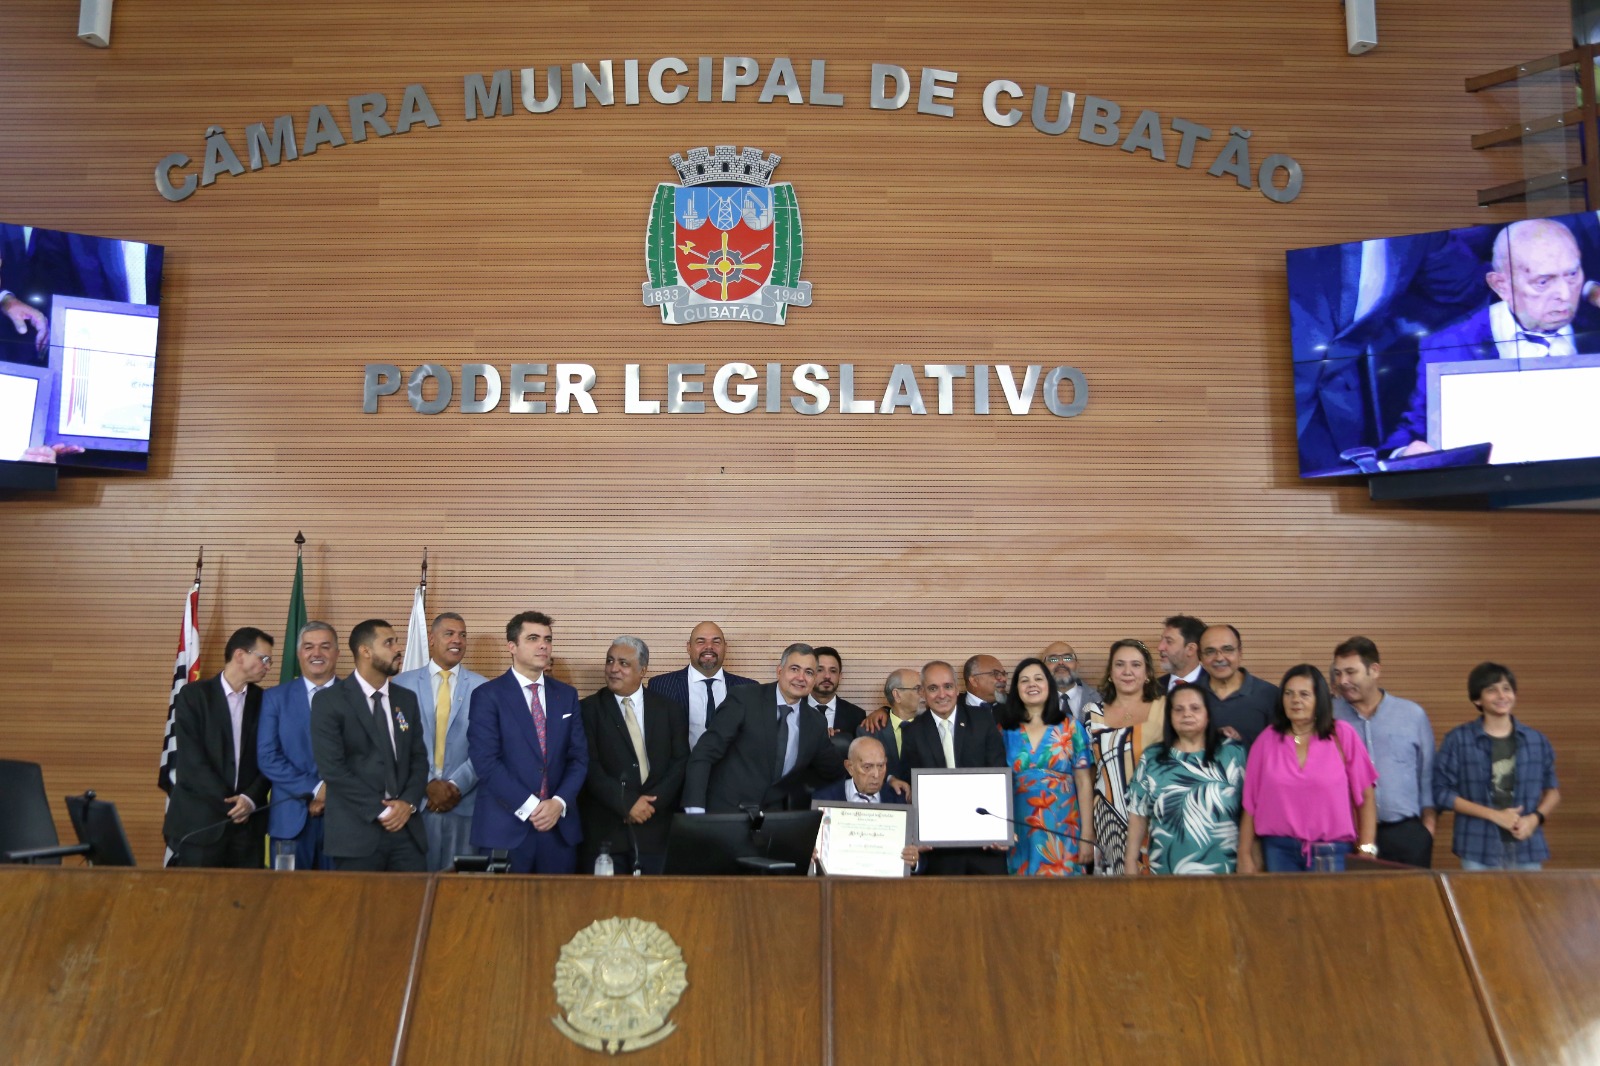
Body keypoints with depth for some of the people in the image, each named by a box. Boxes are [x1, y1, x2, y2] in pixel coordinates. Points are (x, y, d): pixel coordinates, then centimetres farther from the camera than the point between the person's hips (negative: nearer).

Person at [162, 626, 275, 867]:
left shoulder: (263, 701, 9)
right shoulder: (193, 695, -1)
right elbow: (191, 759, -8)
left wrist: (250, 799, -10)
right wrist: (229, 803, -12)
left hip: (247, 823, 3)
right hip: (199, 823, -3)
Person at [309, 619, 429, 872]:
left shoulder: (407, 699, 12)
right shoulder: (329, 701, -3)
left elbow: (419, 759, 12)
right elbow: (332, 768, -10)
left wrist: (408, 802, -6)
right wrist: (379, 810, -12)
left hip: (407, 830, 4)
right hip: (356, 831, -4)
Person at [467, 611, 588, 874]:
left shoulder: (567, 694, 11)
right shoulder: (487, 695, -3)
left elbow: (579, 756, 7)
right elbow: (486, 762, -11)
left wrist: (559, 803, -9)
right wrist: (529, 807, -14)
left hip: (560, 826, 4)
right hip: (505, 827, -3)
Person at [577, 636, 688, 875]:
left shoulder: (670, 709, 8)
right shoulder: (589, 709, 2)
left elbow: (680, 762, 4)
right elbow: (590, 766, -6)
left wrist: (653, 802, -10)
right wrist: (626, 803, -14)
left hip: (655, 828, 2)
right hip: (604, 829, -1)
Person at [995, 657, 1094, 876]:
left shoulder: (1070, 726, 2)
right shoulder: (1004, 729, 3)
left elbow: (1084, 783, 1)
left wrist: (1087, 835, -4)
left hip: (1062, 833, -1)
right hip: (1019, 833, 1)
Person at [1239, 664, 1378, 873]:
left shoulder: (1343, 736, 3)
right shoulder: (1267, 740, 5)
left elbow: (1365, 797, 3)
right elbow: (1250, 804, 5)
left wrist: (1366, 849, -4)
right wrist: (1245, 855, 3)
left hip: (1332, 852, -1)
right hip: (1280, 851, 1)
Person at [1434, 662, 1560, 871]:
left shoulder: (1536, 740, 8)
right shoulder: (1458, 739, -2)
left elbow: (1553, 789, 16)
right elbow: (1442, 792, -4)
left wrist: (1535, 818, -4)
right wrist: (1494, 815, -11)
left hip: (1527, 849, 3)